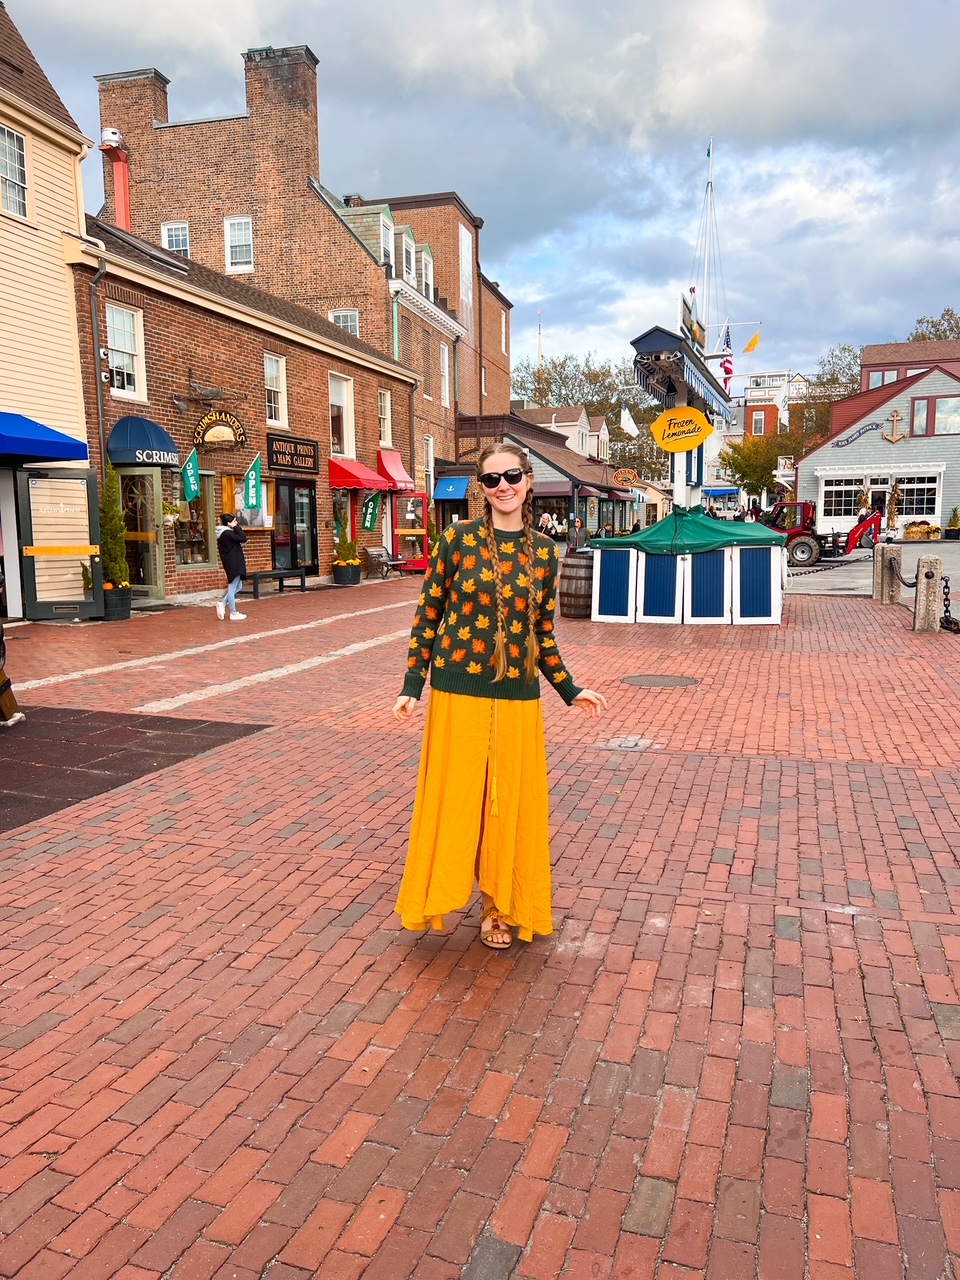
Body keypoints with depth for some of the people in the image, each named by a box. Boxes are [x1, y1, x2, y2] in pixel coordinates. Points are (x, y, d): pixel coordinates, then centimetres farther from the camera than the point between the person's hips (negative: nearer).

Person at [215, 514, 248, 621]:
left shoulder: (224, 533, 13)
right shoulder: (227, 533, -18)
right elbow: (243, 539, -24)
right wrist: (236, 527, -18)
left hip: (233, 563, 10)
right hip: (233, 564, -10)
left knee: (237, 587, 17)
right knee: (233, 587, -2)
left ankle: (222, 604, 17)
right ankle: (233, 613, 5)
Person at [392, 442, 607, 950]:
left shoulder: (544, 551, 5)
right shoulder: (458, 539, -3)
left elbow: (543, 633, 11)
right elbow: (428, 615, 0)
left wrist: (570, 689, 8)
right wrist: (411, 686, -5)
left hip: (517, 697, 3)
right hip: (458, 691, -2)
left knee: (509, 803, 10)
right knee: (453, 797, 6)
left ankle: (500, 907, 28)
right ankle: (440, 893, 27)